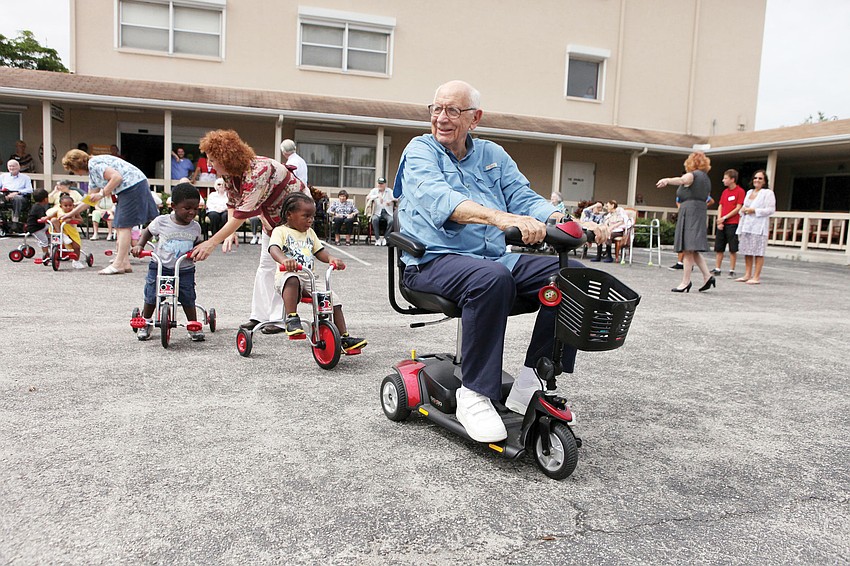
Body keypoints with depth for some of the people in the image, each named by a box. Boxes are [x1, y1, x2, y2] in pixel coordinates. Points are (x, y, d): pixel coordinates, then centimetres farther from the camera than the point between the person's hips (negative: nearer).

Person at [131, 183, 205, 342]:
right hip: (159, 267, -1)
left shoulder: (195, 227, -1)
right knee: (151, 297, 1)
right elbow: (147, 232, 12)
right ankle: (145, 323, 25)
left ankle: (194, 327, 15)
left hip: (185, 270, 1)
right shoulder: (161, 222, -7)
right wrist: (139, 245, -2)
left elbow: (197, 244, 14)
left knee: (188, 299, -3)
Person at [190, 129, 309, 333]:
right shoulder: (229, 173, -10)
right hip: (271, 214, 9)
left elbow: (243, 213, -40)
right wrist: (230, 233, -14)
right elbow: (232, 203, 2)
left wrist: (212, 242, -39)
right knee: (266, 265, 6)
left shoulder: (258, 171, -37)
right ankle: (260, 315, 10)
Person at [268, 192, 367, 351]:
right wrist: (284, 260, -43)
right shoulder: (281, 231, 0)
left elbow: (319, 251, 15)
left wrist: (331, 258, -10)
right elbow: (274, 249, -19)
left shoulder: (310, 232, 21)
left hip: (309, 278, 6)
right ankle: (292, 320, -38)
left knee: (333, 299, -9)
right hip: (287, 275, -6)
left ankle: (344, 338, -3)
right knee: (293, 280, -41)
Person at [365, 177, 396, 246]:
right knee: (375, 219, -33)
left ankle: (384, 238, -18)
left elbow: (397, 199, -1)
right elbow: (368, 197, -7)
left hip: (387, 212, 0)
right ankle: (377, 239, -25)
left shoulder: (390, 191, 14)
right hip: (377, 212, 0)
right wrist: (377, 196, -20)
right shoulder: (374, 191, 14)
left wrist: (391, 200, -22)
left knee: (391, 221, -32)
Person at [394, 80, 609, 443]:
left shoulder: (492, 154, 19)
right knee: (492, 277, -37)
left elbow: (524, 198, 6)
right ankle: (475, 396, -22)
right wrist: (500, 217, -36)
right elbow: (439, 199, -19)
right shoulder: (420, 150, 3)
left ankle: (531, 386, -7)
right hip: (434, 261, -5)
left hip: (494, 258, 6)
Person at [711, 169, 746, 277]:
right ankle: (717, 268, 13)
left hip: (733, 224, -6)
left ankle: (732, 270, 4)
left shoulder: (740, 191, -5)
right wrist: (719, 221, -2)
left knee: (733, 249, -1)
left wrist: (724, 218, -12)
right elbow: (720, 207, 11)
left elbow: (738, 208, -10)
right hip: (721, 224, 6)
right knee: (718, 248, 6)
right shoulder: (725, 192, 13)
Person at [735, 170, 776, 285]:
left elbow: (771, 210, -9)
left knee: (758, 252, -7)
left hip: (759, 226, -7)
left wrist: (754, 210, -15)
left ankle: (756, 277, -6)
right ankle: (747, 275, 14)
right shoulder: (749, 192, 21)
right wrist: (743, 210, 5)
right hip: (746, 225, 7)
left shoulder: (768, 193, -1)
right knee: (747, 251, 8)